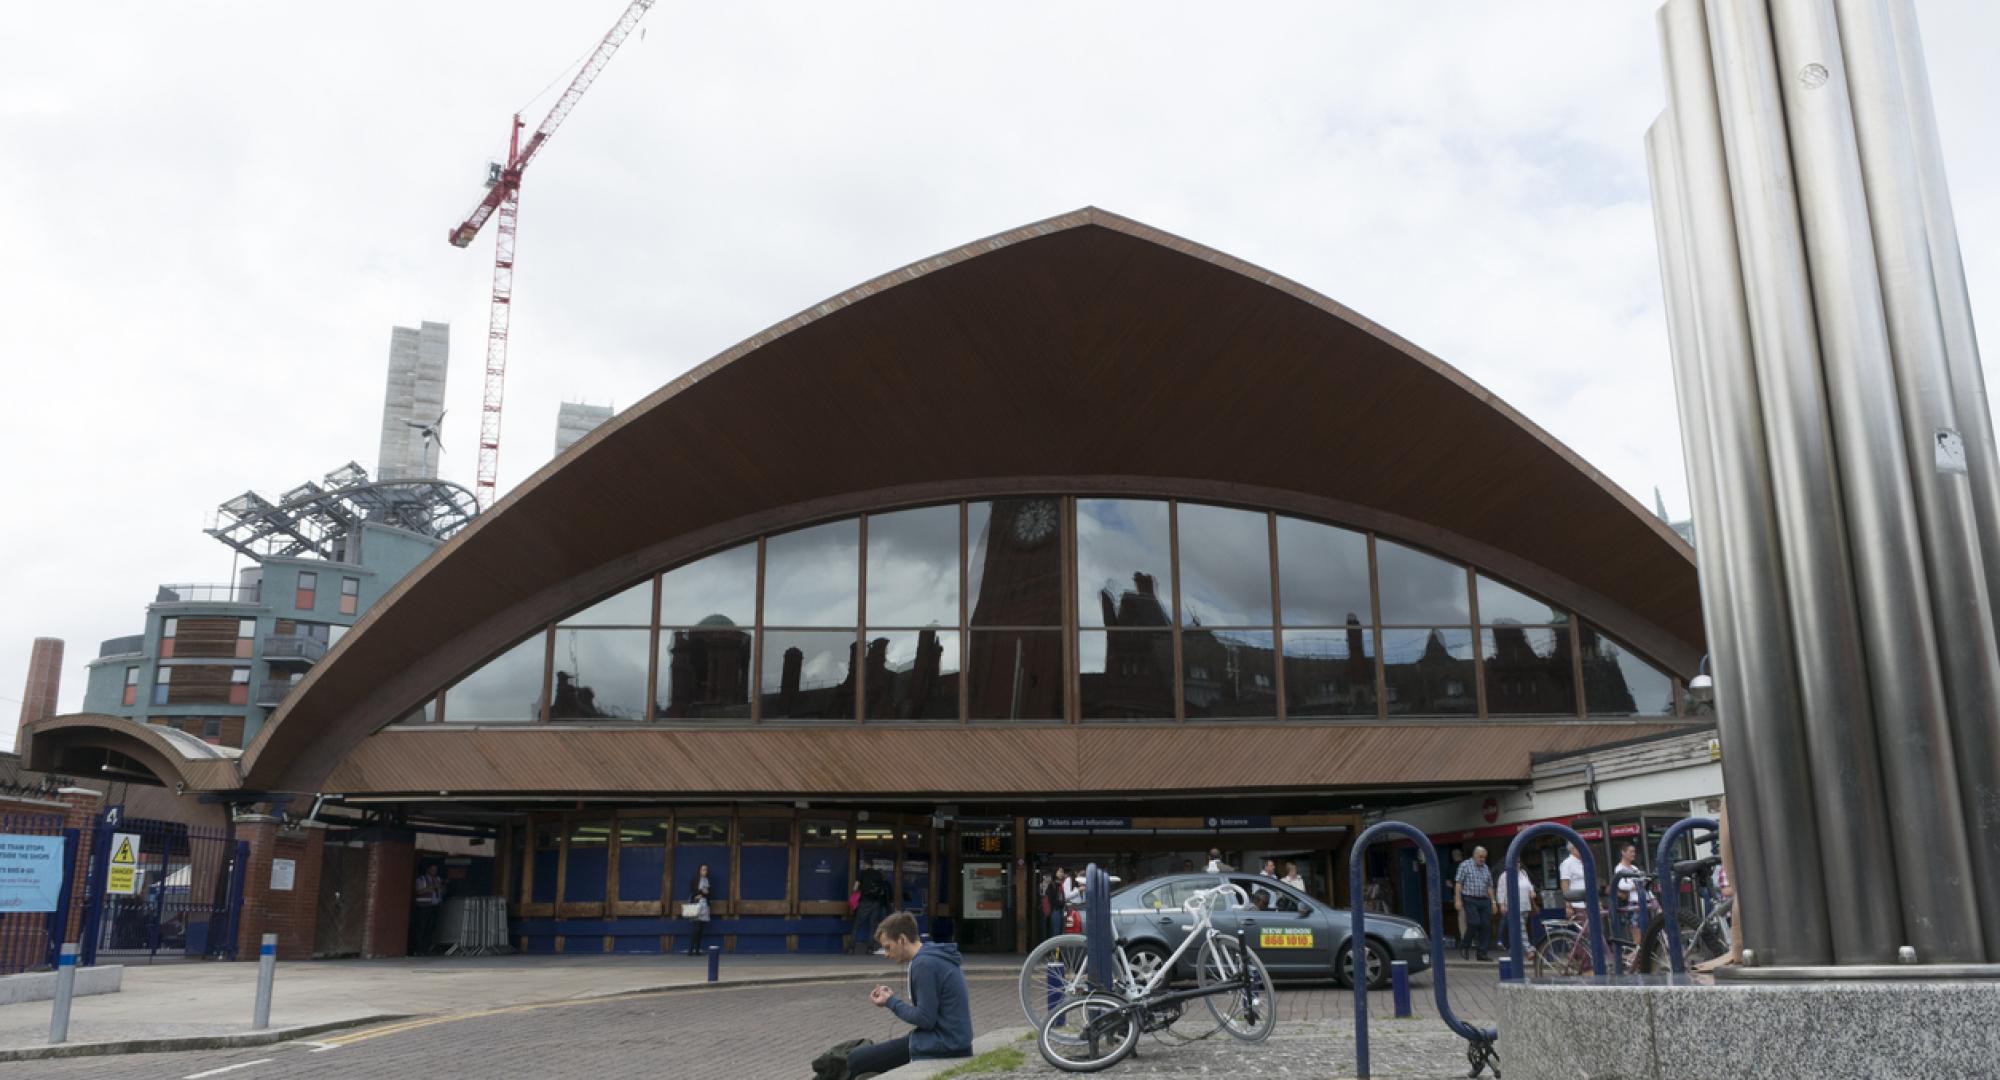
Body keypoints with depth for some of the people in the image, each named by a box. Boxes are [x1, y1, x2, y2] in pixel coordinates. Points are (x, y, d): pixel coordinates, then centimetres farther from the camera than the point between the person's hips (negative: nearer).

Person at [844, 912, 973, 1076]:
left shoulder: (924, 964, -17)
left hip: (940, 1046, -10)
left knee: (855, 1059, -7)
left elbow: (925, 1019, -18)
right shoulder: (937, 956, 12)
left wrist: (891, 1003, -6)